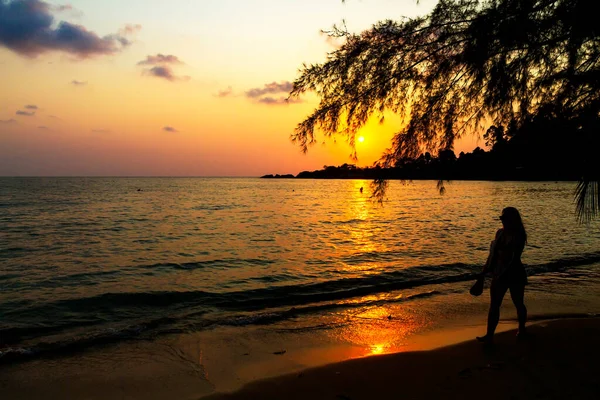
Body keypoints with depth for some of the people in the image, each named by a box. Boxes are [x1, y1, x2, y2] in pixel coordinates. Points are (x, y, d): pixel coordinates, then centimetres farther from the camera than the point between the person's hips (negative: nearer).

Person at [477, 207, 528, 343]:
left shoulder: (518, 235, -15)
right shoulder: (500, 232, 4)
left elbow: (515, 258, -21)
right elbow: (494, 254, 11)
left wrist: (501, 274, -27)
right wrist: (486, 270, 11)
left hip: (515, 274, -6)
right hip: (500, 273, 6)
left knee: (518, 304, 14)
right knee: (494, 305, 2)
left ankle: (521, 329, 34)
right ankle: (489, 335, 5)